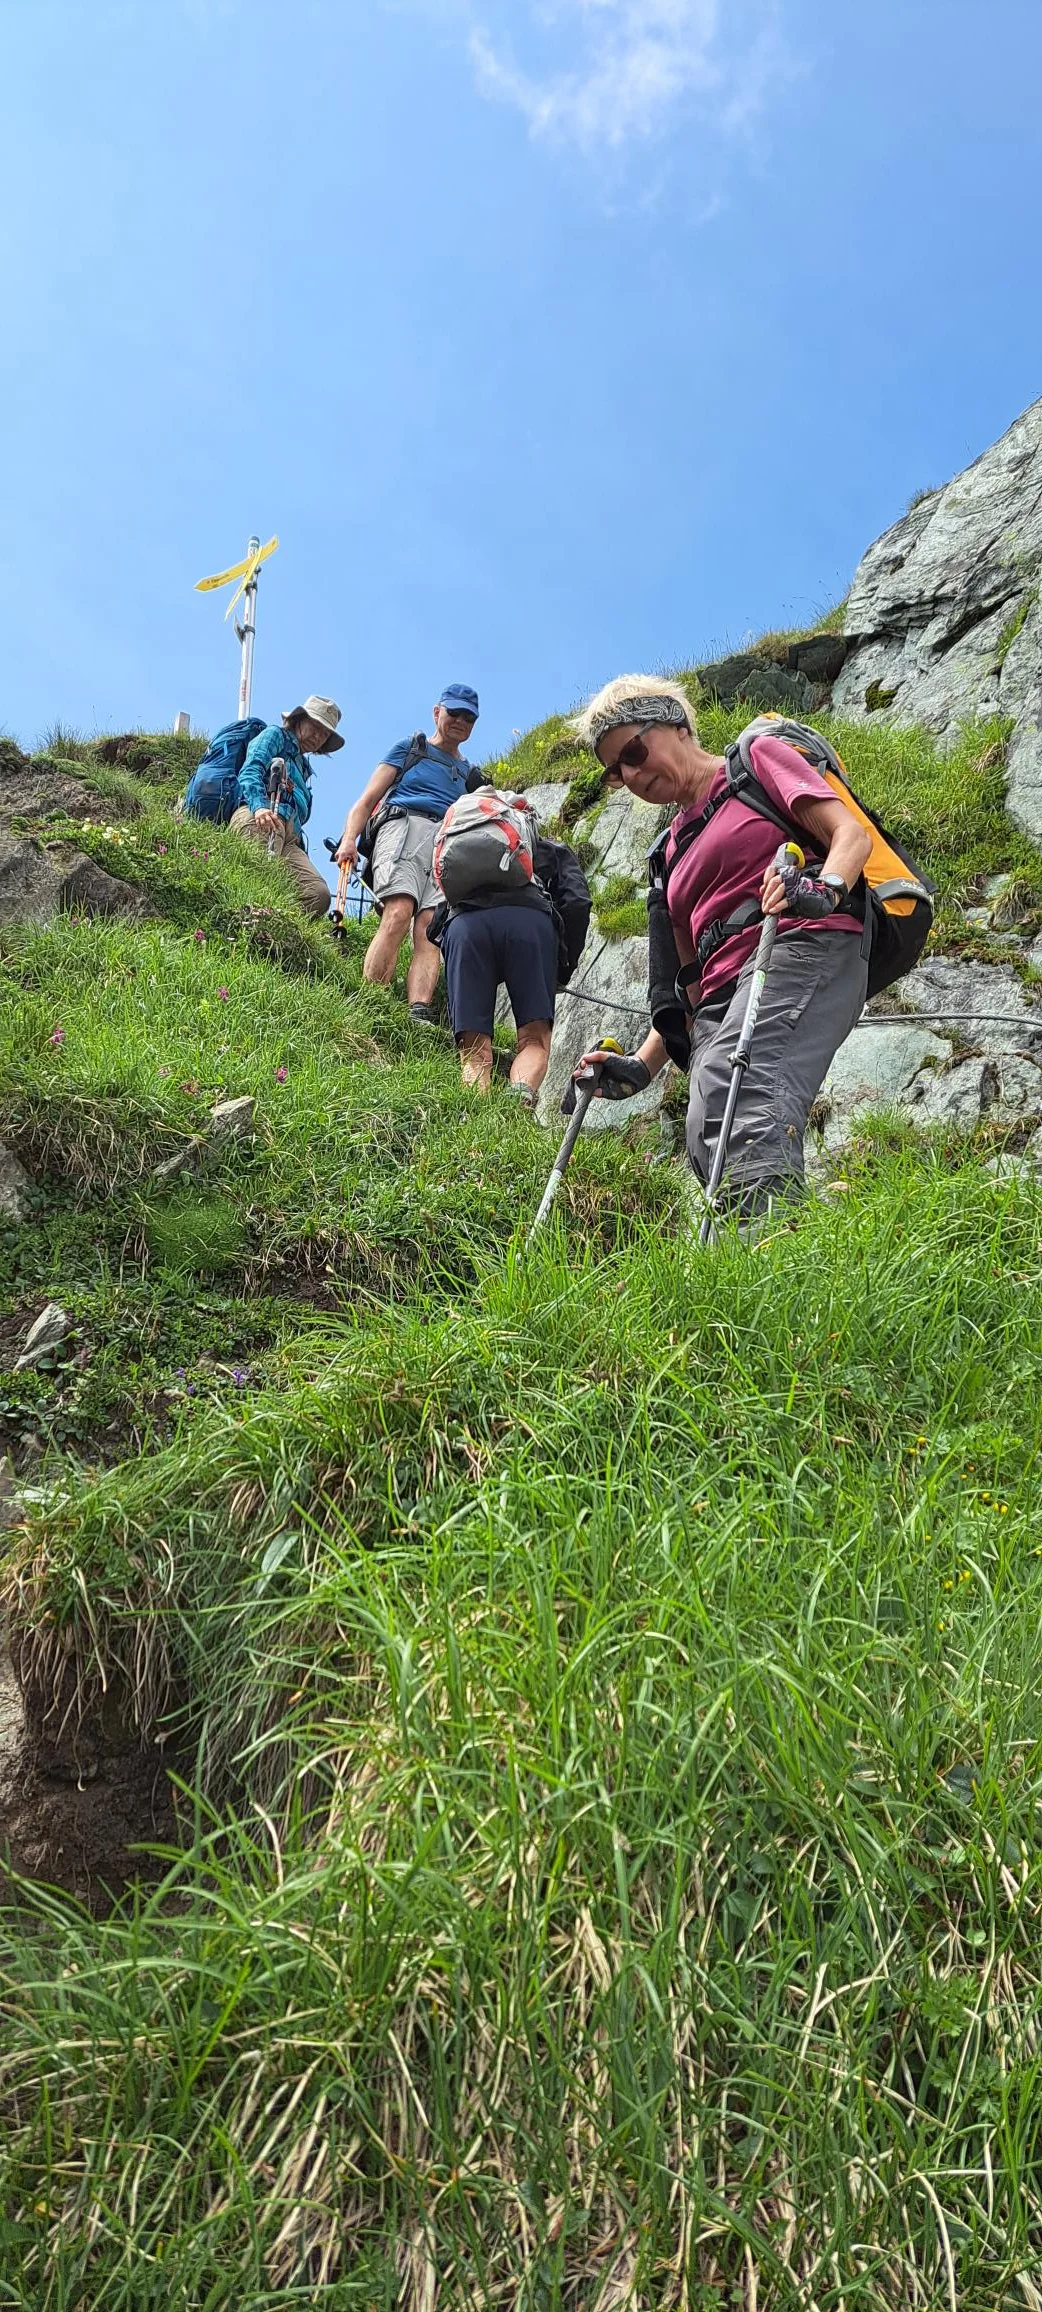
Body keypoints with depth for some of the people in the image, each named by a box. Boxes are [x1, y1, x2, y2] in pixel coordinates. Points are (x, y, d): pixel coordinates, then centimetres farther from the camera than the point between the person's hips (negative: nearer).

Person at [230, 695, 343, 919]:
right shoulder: (275, 735, 20)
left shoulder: (303, 765, 41)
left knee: (319, 893, -19)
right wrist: (258, 806, -21)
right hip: (257, 818, -6)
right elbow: (250, 770, -1)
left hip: (288, 836, 6)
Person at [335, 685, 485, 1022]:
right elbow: (366, 801, 14)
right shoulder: (408, 748, 24)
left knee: (430, 930, -21)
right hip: (405, 826, -3)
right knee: (399, 913, -29)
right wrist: (349, 839, -5)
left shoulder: (470, 775, 33)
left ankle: (420, 1017, -37)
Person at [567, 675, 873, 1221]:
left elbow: (851, 833, 0)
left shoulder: (758, 757, 15)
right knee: (711, 1148, -20)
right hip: (724, 991, 7)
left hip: (803, 949, -6)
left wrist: (824, 889, -22)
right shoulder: (677, 843, 31)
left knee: (736, 1093, -35)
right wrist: (642, 1065, 14)